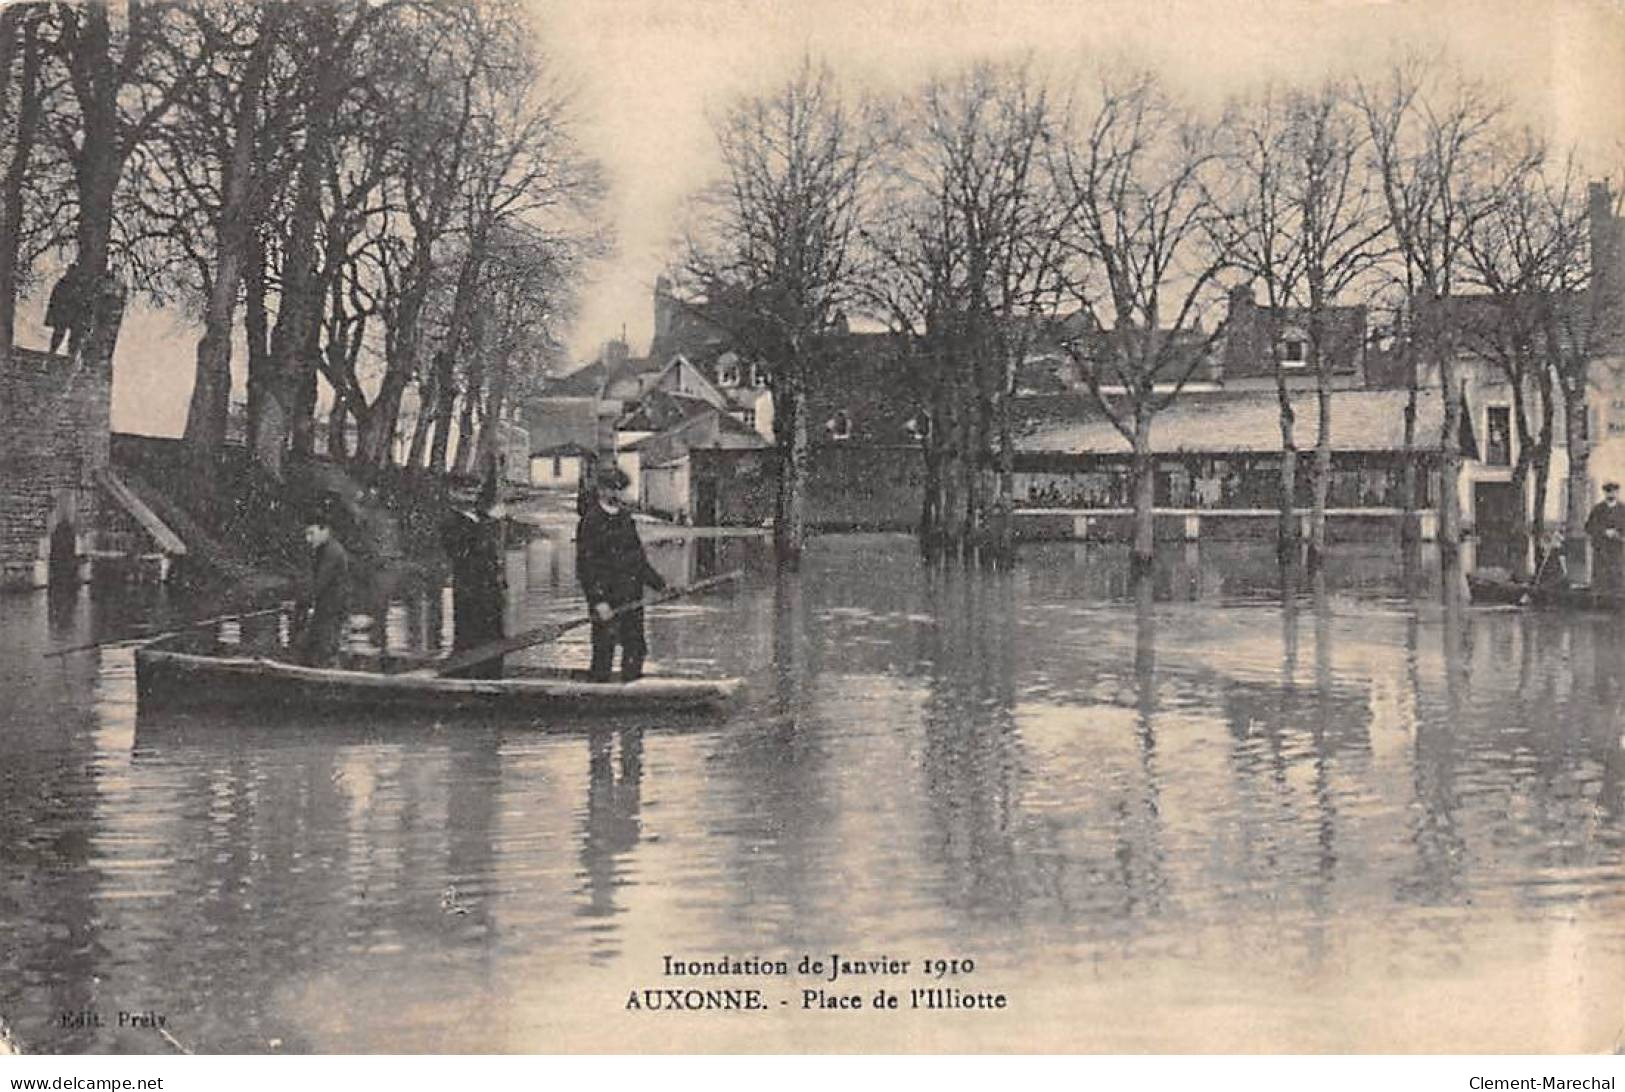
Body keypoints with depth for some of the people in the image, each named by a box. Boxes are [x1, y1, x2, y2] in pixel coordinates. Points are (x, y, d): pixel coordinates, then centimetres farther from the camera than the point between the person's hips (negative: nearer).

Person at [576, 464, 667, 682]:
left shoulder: (625, 518, 13)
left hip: (632, 597, 7)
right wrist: (598, 601, -20)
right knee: (604, 650, -3)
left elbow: (639, 557, 22)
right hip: (606, 600, -7)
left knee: (636, 648, 10)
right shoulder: (591, 521, -9)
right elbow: (584, 567, -14)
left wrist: (659, 584, 17)